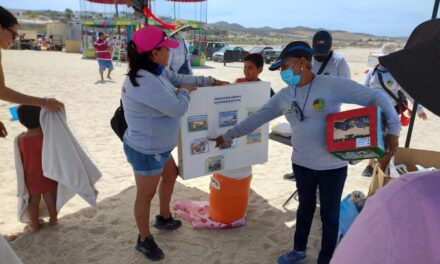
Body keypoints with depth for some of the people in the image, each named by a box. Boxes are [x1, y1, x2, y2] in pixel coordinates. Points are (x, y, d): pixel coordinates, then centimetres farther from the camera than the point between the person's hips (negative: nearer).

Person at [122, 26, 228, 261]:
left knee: (170, 176, 28)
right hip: (146, 151, -10)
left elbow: (180, 79, 12)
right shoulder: (146, 82, -33)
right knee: (146, 195, 9)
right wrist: (185, 92, -8)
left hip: (158, 146, 10)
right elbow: (178, 109, -29)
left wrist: (212, 81, 11)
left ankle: (164, 218, 51)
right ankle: (144, 240, 32)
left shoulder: (157, 71, -1)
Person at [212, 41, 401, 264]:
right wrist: (228, 136, 6)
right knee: (305, 208, 23)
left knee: (329, 214, 12)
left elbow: (376, 98, -14)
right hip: (301, 163, 5)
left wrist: (392, 129, -24)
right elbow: (257, 118, 5)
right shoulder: (284, 96, -1)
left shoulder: (333, 85, -17)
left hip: (332, 166, -4)